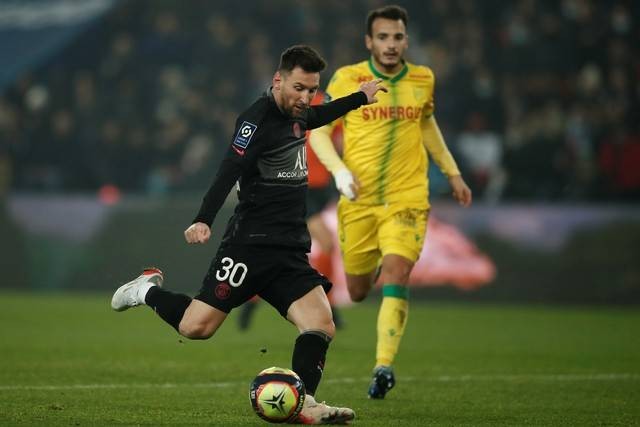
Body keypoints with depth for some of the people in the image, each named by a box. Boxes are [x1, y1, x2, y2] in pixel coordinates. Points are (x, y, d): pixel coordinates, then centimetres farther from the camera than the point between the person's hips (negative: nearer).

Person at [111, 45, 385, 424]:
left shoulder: (294, 115, 15)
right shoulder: (258, 119, -11)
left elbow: (317, 117, 42)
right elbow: (228, 172, -23)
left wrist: (361, 98, 49)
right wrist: (203, 221, -35)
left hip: (291, 251, 7)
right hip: (251, 246, -7)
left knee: (321, 326, -14)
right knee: (196, 327, -9)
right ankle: (149, 291, 19)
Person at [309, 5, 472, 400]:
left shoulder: (422, 80, 4)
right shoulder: (347, 79, -5)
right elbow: (319, 132, -1)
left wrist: (452, 172, 23)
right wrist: (339, 170, -18)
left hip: (407, 199, 0)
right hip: (358, 200, 0)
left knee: (396, 276, -21)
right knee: (358, 292, 10)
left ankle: (384, 367, -19)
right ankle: (376, 269, 49)